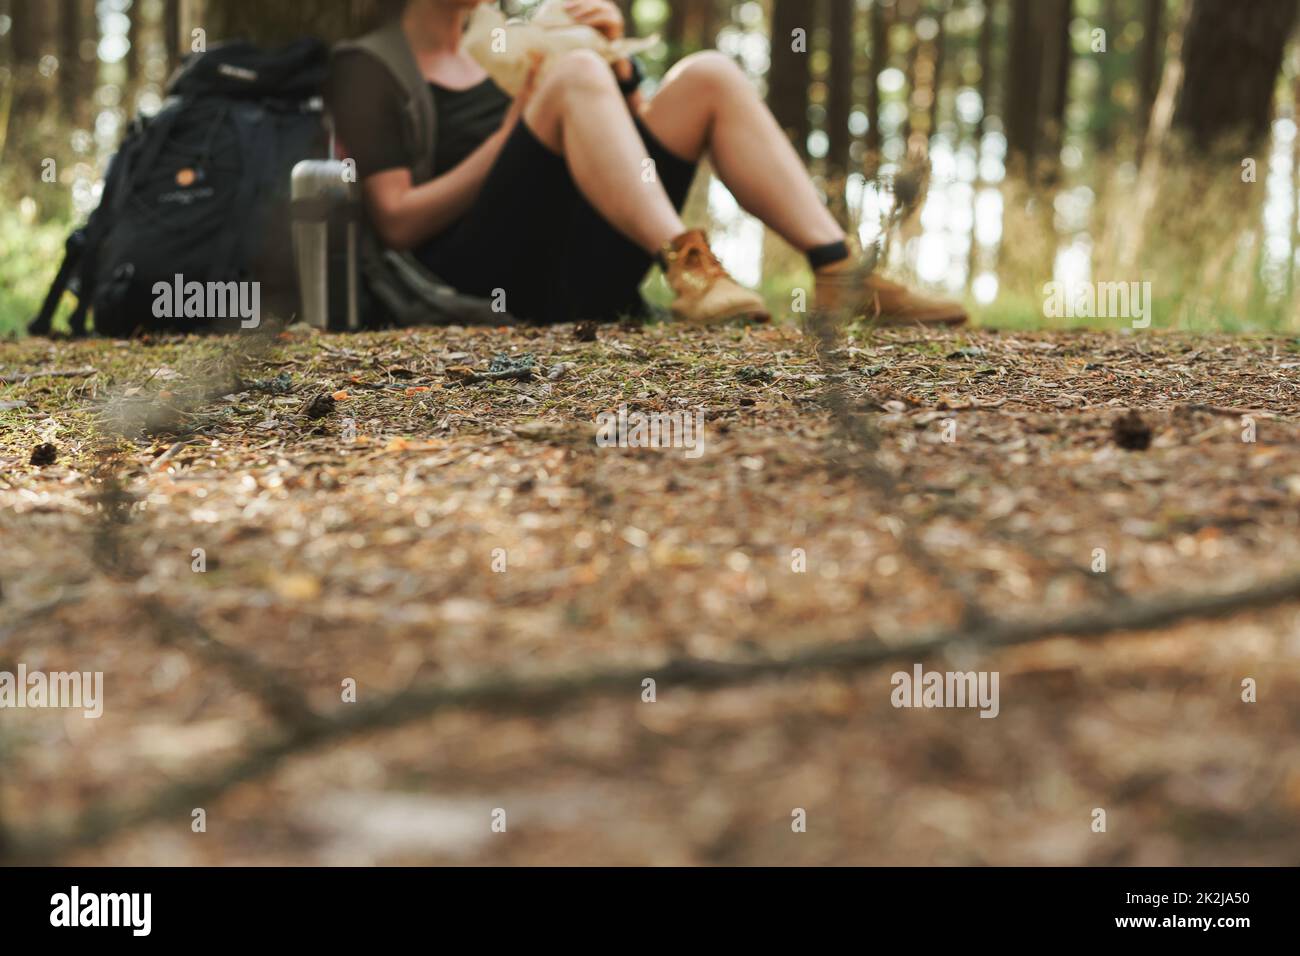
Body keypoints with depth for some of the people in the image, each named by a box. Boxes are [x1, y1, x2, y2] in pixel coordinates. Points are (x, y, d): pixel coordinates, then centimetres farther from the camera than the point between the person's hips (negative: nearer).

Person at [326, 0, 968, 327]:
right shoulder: (367, 71, 7)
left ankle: (839, 274, -22)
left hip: (578, 284, 6)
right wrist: (516, 131, -10)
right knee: (575, 73, -25)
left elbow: (631, 135, 22)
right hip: (485, 281, -6)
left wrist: (617, 65, 3)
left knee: (707, 75, -7)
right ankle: (687, 267, -40)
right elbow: (397, 222, -8)